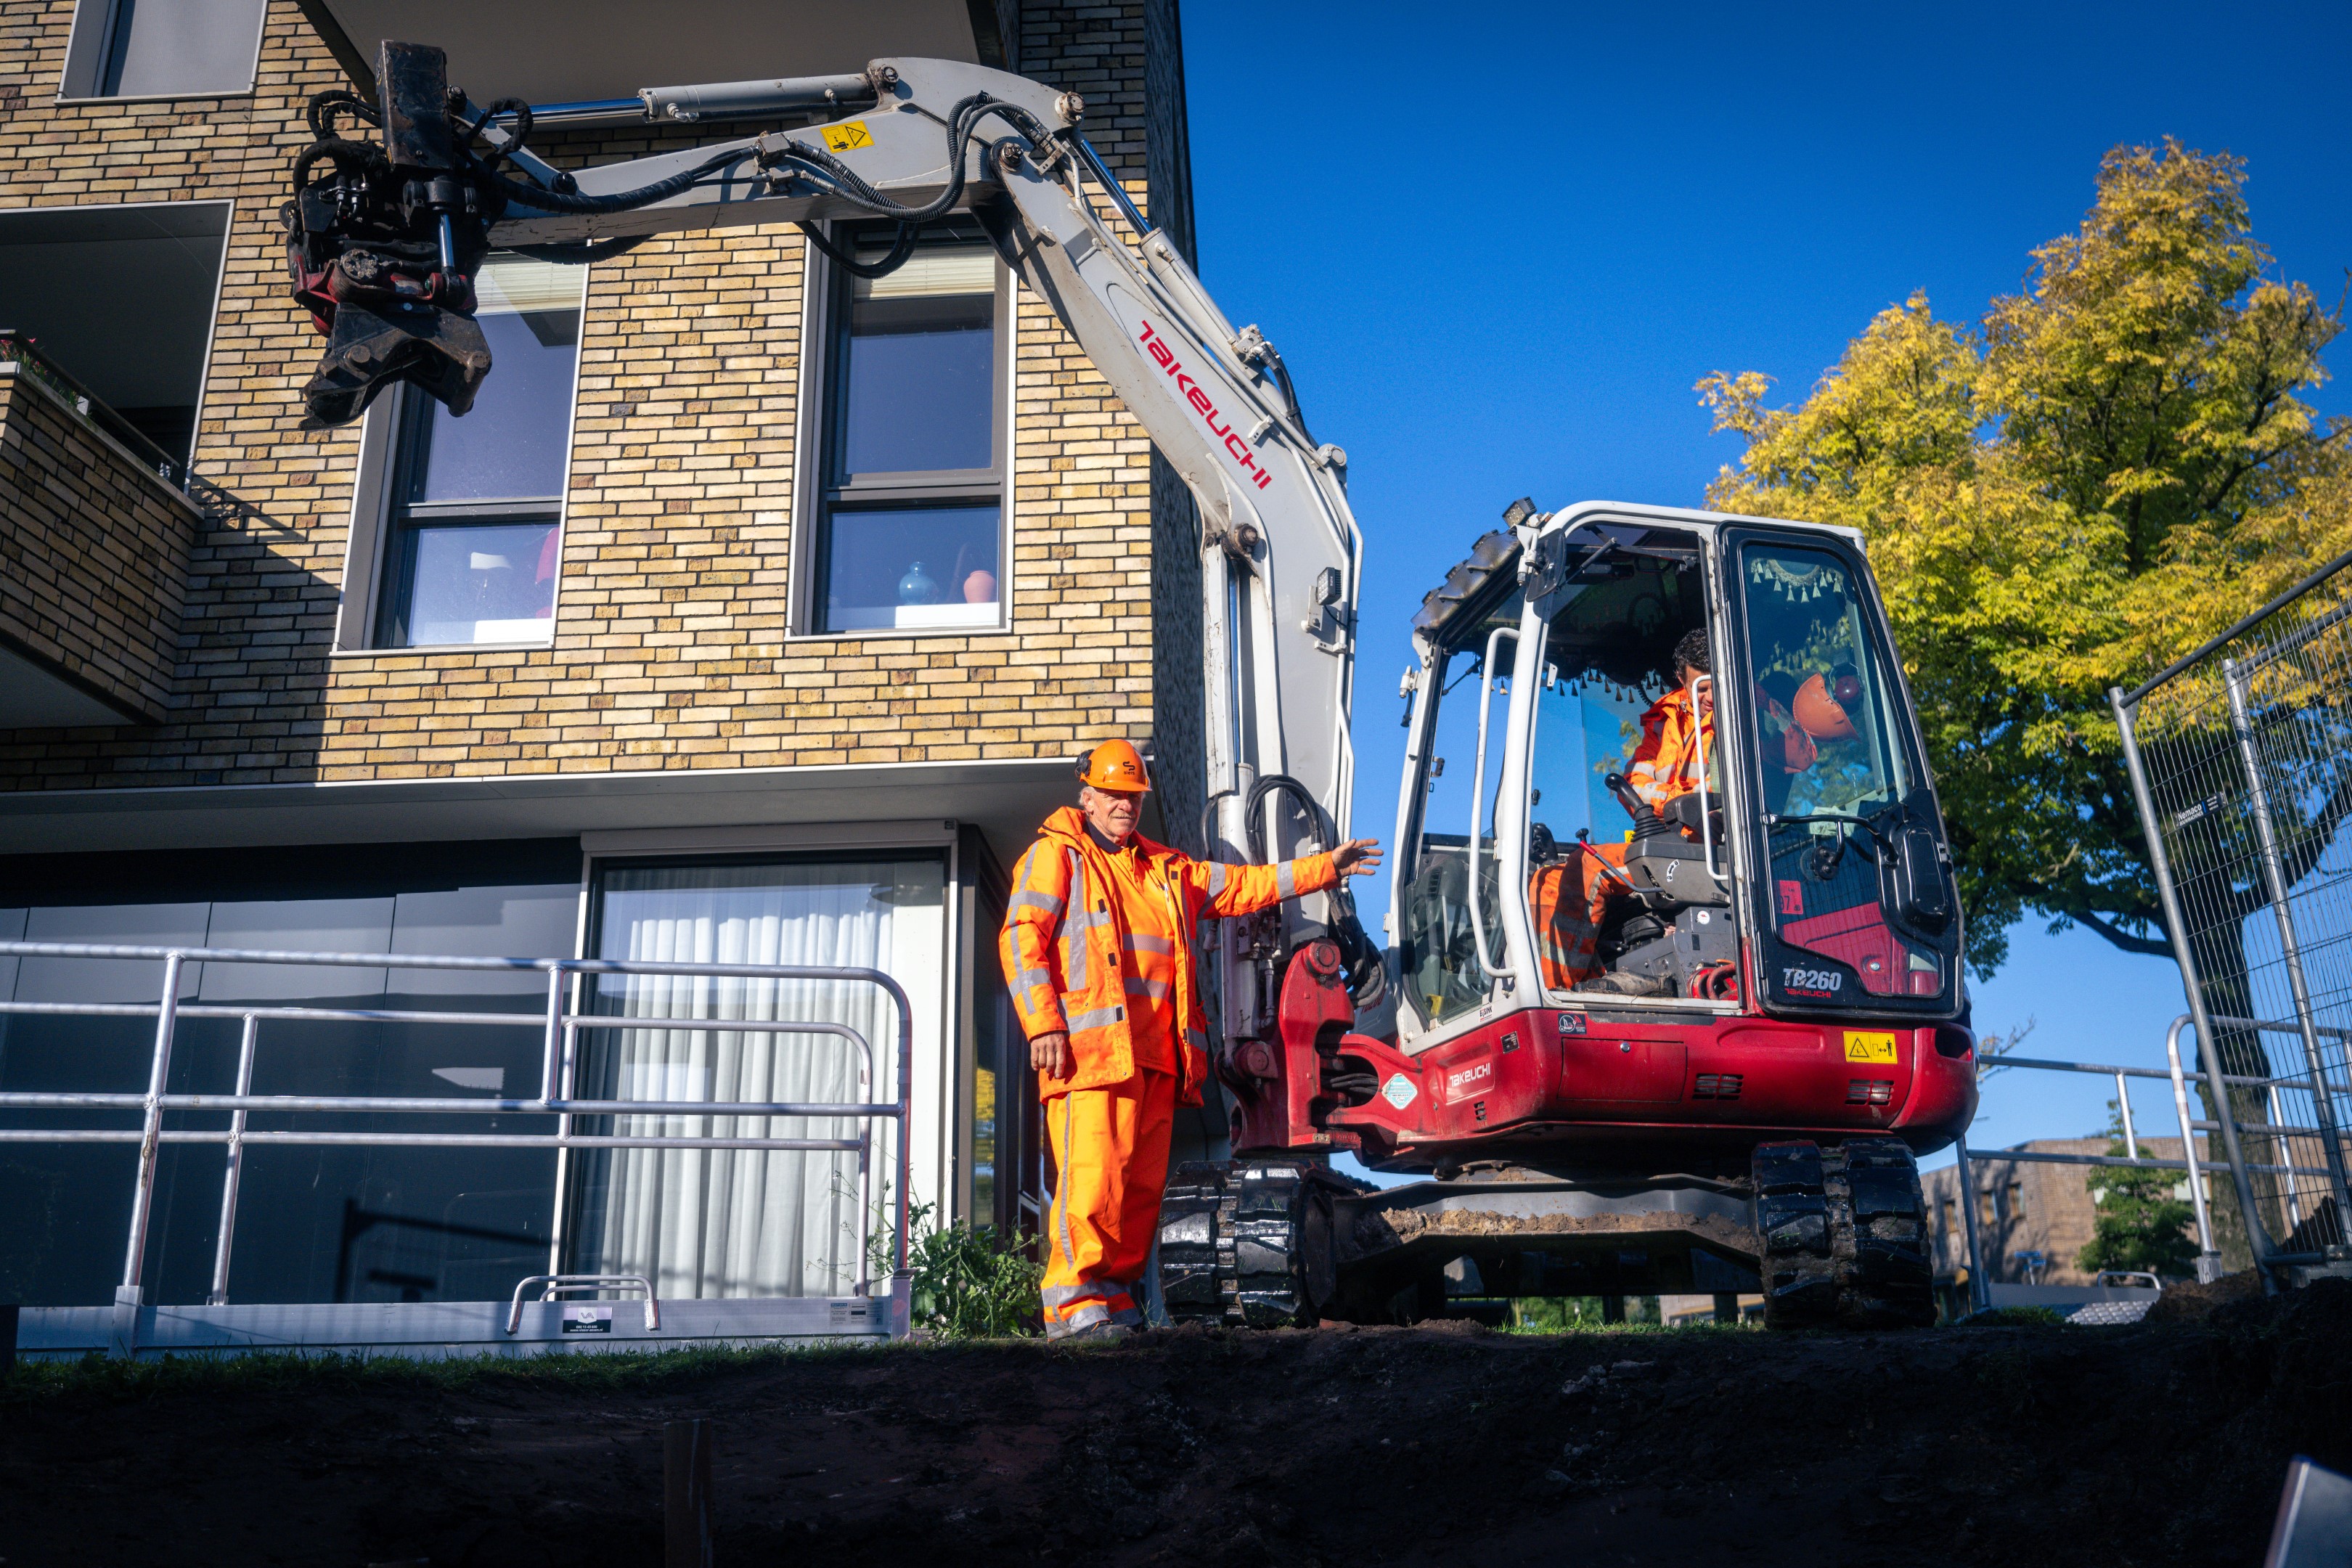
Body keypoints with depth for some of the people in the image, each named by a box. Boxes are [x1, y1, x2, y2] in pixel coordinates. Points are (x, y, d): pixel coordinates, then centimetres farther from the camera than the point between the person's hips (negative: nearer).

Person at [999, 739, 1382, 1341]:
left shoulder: (1166, 869, 28)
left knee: (1144, 1183, 3)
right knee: (1092, 1172, -16)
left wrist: (1325, 867, 24)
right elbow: (1022, 941, -1)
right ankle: (1074, 1303, -12)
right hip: (1091, 1044, -6)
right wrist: (1043, 1026, -12)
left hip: (1157, 1053, 7)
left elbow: (1243, 885, 29)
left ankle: (1115, 1297, 10)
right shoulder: (1055, 855, 9)